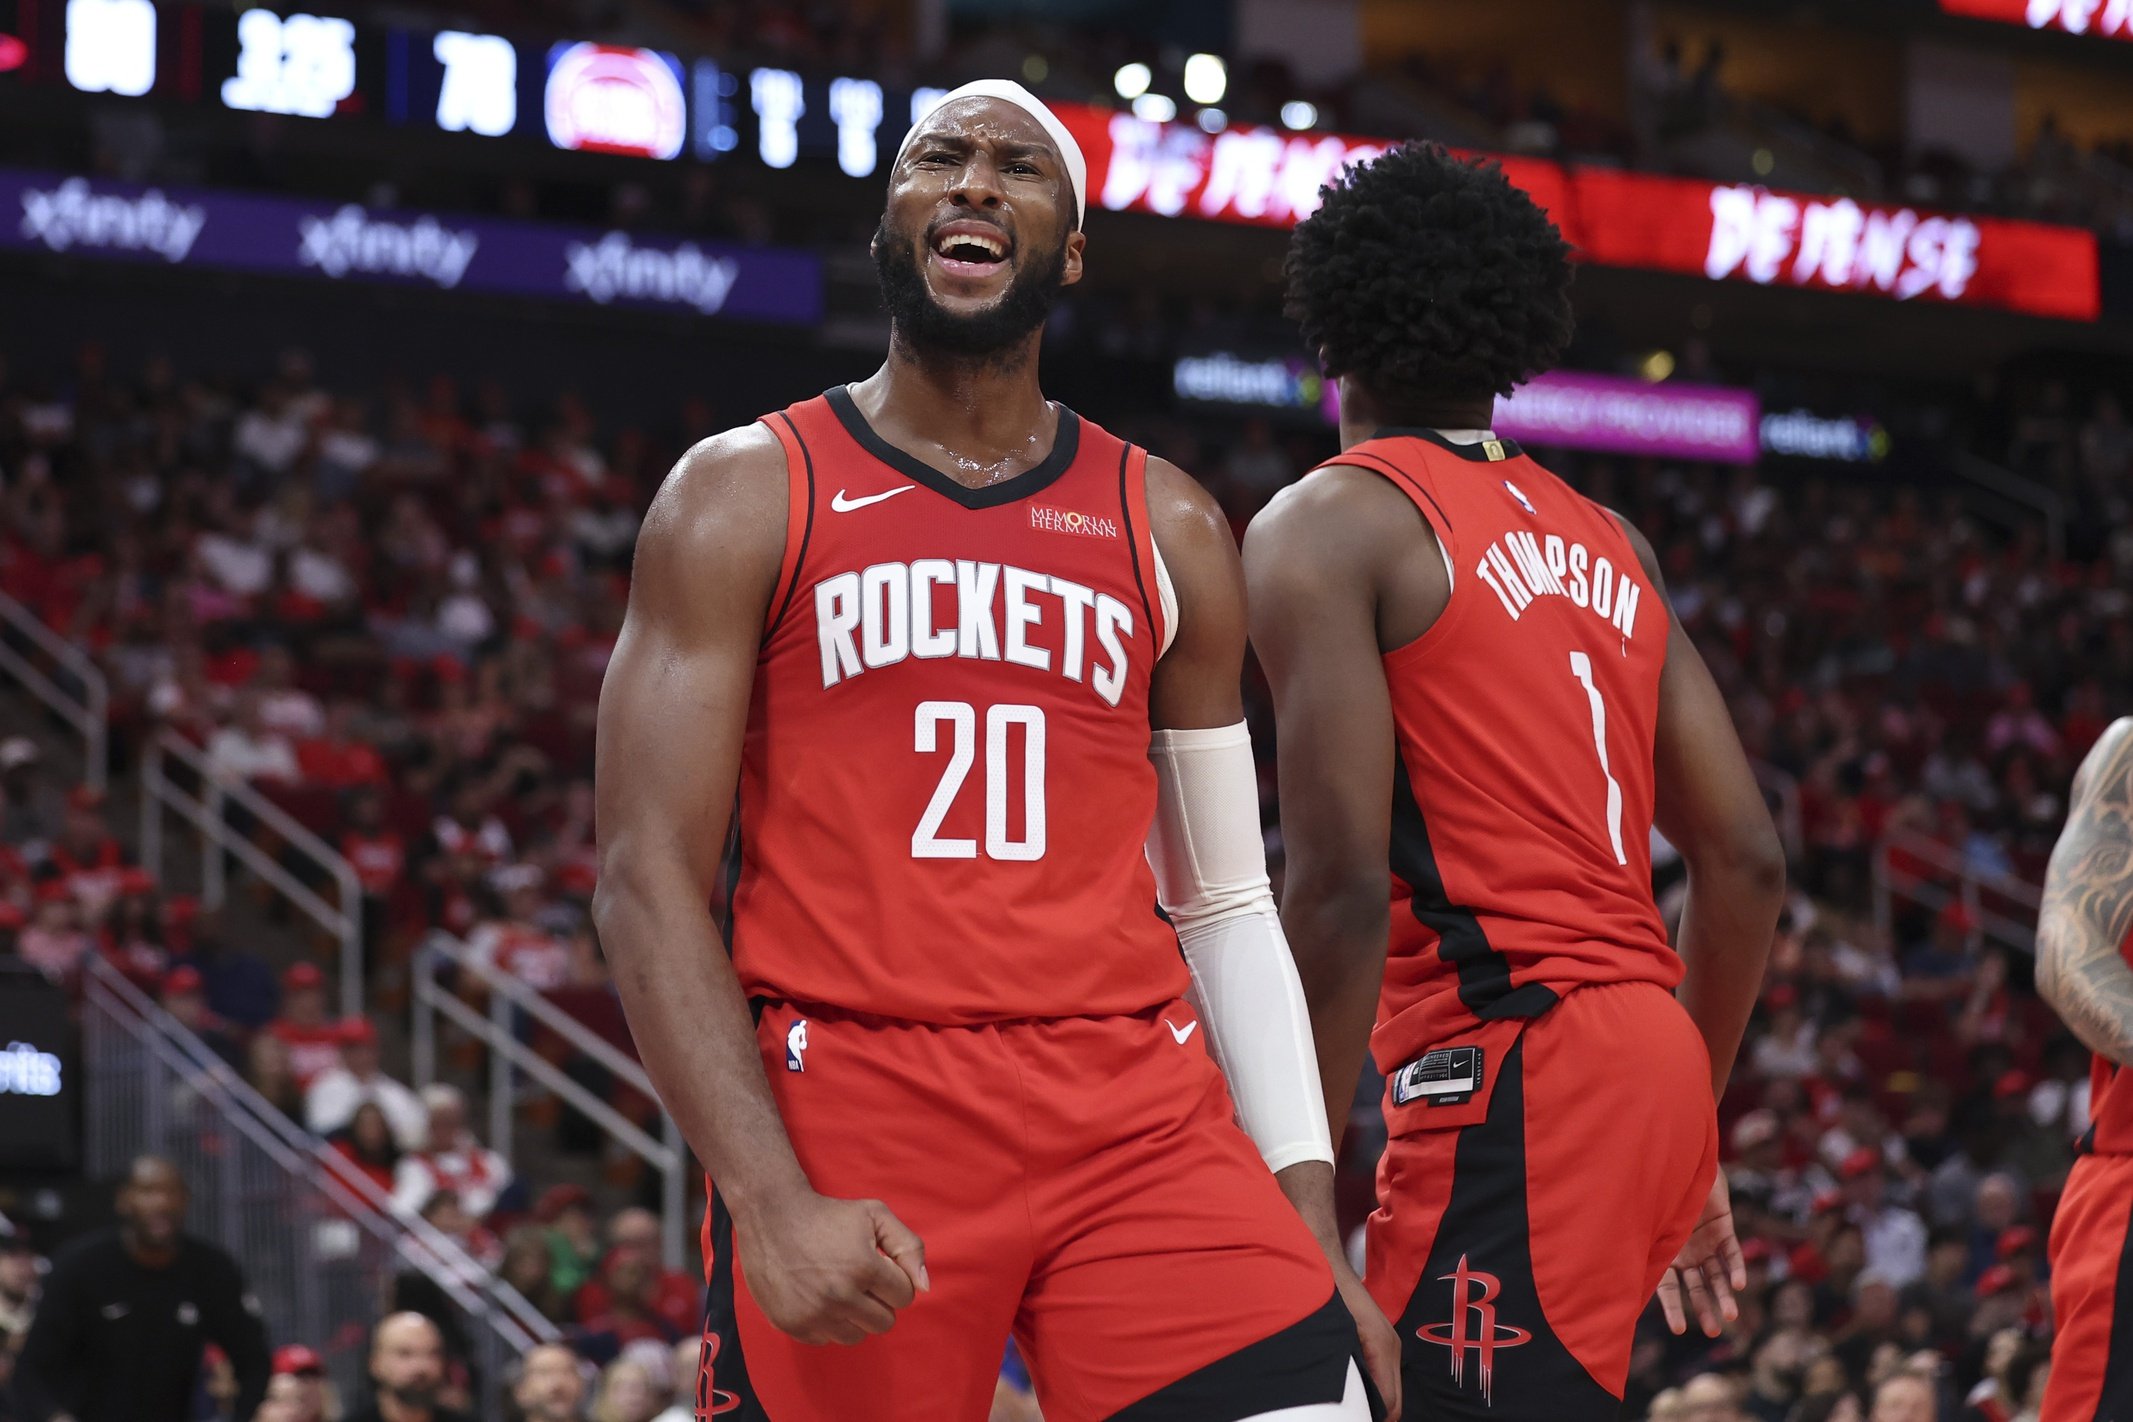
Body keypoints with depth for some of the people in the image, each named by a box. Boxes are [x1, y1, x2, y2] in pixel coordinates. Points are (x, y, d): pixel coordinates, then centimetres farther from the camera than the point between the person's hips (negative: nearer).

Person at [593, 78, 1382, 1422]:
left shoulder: (1170, 528, 15)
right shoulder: (747, 494, 6)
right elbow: (649, 881, -2)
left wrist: (1311, 1221, 6)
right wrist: (771, 1200, -15)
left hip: (1139, 1113, 2)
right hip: (847, 1113, -2)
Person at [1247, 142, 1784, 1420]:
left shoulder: (1331, 524, -2)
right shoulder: (1606, 542, 20)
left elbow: (1342, 889, -12)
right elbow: (1748, 862, 18)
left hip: (1512, 1073, -8)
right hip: (1652, 1062, 8)